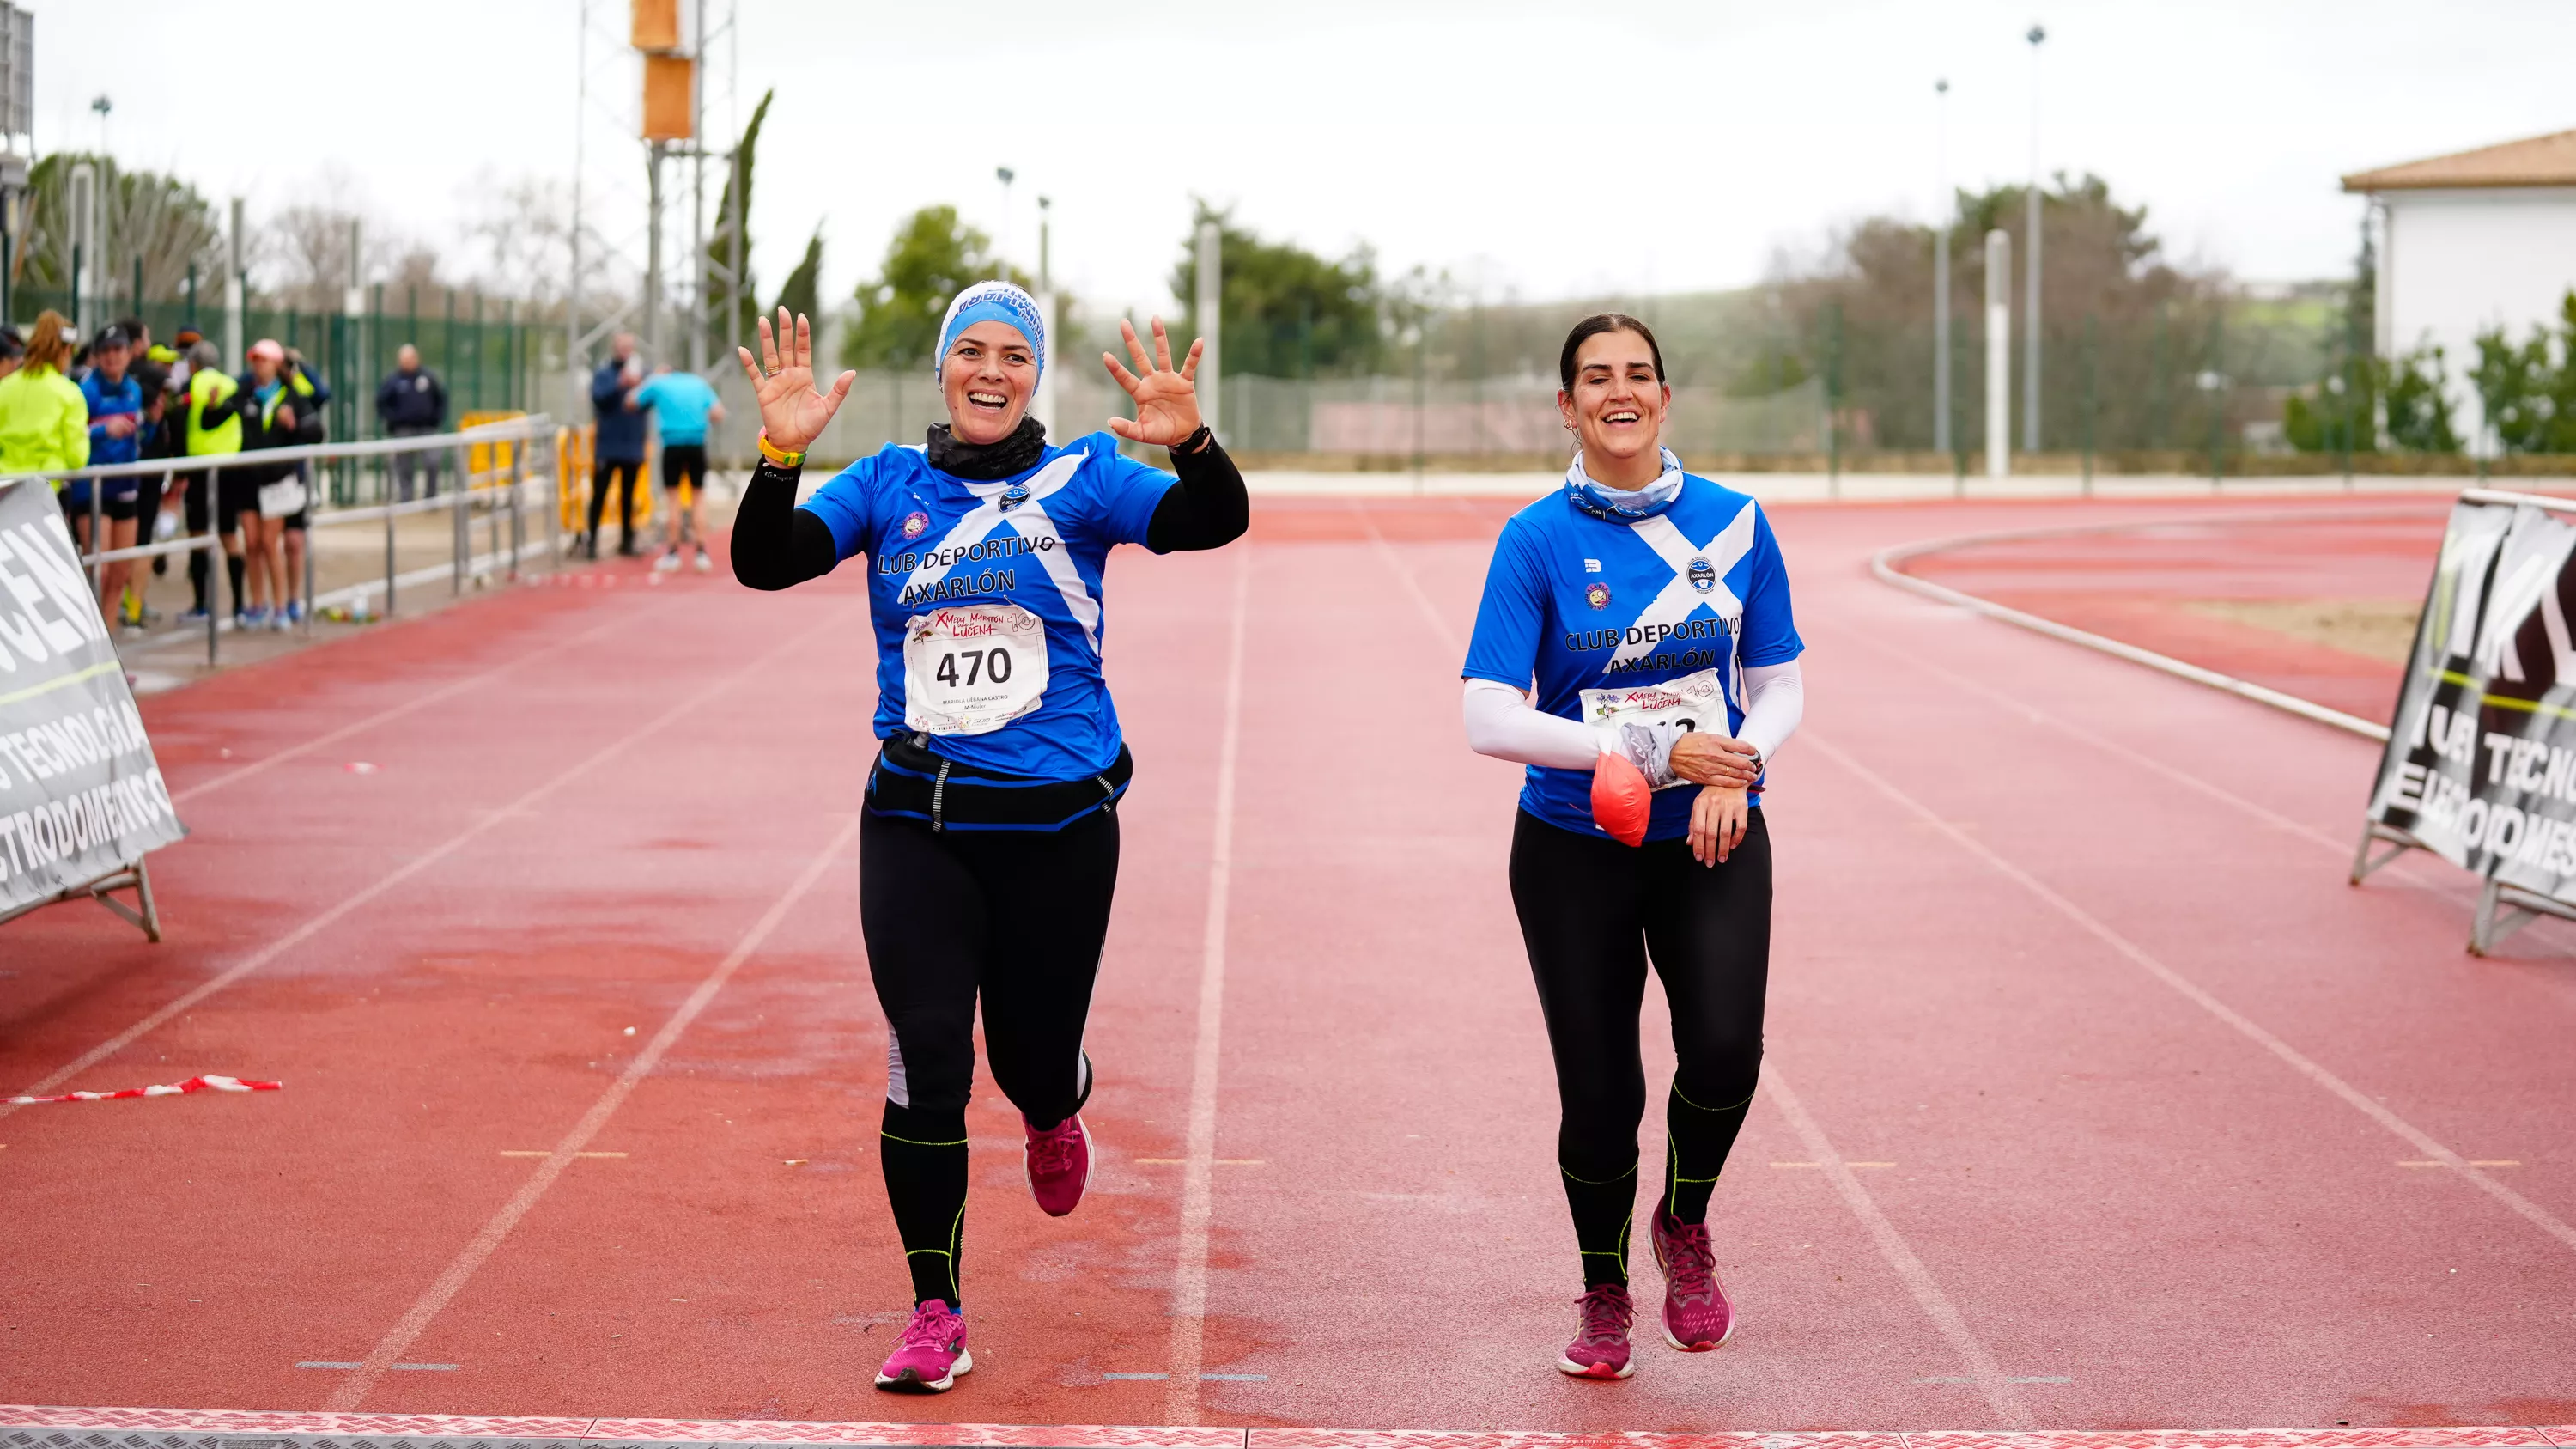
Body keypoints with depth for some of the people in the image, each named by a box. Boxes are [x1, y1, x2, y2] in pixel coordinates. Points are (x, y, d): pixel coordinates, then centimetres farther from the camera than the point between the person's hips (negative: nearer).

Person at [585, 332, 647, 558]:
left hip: (633, 445, 3)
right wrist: (621, 383, -27)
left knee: (628, 495, 8)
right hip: (607, 445, -3)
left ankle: (626, 540, 13)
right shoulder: (603, 374, 0)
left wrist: (640, 386, -16)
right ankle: (591, 538, 3)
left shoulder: (639, 372, 8)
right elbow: (599, 397, -16)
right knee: (599, 493, -2)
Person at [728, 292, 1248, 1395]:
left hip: (1057, 824, -1)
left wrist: (1189, 443, -35)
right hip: (917, 825, 1)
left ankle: (1052, 1116, 48)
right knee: (925, 1065, -6)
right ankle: (935, 1314, 6)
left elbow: (1214, 521, -15)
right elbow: (765, 562, -7)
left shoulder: (1081, 479, -1)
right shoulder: (889, 484, 4)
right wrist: (780, 452, -24)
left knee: (1033, 1057, 8)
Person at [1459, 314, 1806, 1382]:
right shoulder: (1537, 540, -7)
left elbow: (1778, 688, 9)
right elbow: (1489, 722, -13)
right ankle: (1604, 1295, 28)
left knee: (1723, 1050, -20)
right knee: (1599, 1093, 0)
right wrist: (1656, 752, -17)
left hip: (1711, 845, 1)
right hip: (1575, 849, -1)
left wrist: (1737, 770, -12)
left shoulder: (1732, 522, 1)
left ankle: (1684, 1223, 12)